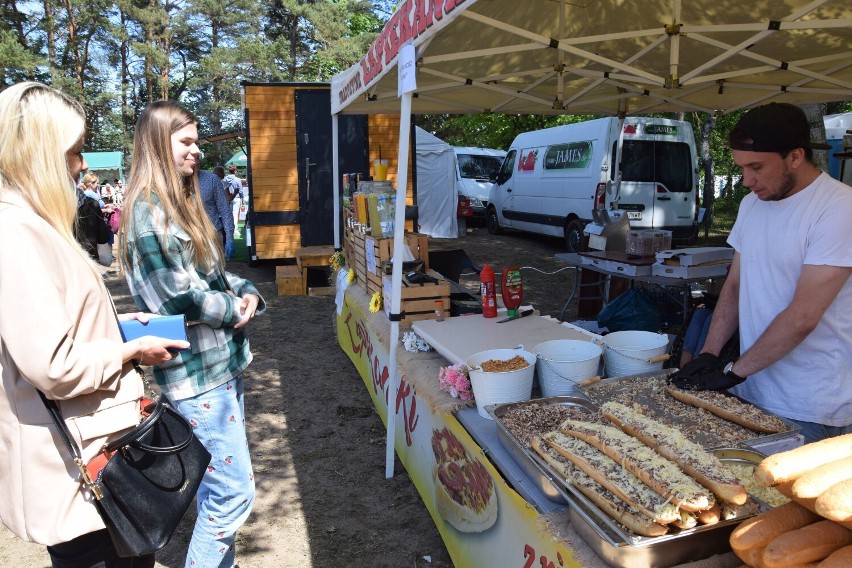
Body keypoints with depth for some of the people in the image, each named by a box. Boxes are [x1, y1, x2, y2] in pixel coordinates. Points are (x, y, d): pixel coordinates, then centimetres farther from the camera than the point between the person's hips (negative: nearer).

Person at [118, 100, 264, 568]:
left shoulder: (181, 204, 13)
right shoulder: (148, 213, -16)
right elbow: (177, 301, -20)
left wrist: (247, 292, -2)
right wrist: (233, 307, -6)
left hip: (222, 362, 10)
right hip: (197, 372, -10)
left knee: (216, 485, 20)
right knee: (234, 492, -2)